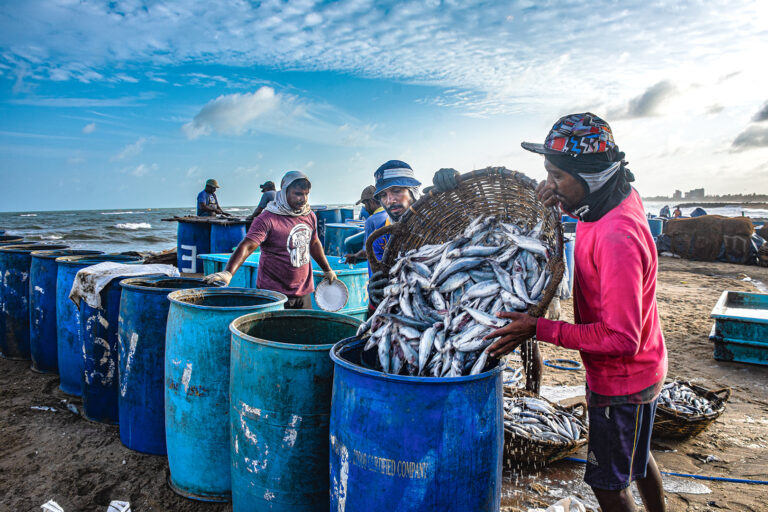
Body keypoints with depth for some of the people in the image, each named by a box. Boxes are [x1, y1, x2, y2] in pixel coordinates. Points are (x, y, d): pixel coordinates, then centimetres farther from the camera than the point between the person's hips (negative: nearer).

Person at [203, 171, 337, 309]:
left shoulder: (310, 216, 6)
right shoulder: (267, 219, -16)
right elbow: (246, 246, -27)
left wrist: (327, 270, 30)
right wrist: (228, 272, -41)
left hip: (303, 293, 6)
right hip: (273, 293, -6)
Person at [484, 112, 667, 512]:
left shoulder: (617, 239, -35)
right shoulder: (623, 200, -8)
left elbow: (622, 339, -33)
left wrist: (540, 329, -34)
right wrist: (557, 199, -3)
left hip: (623, 383, -9)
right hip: (636, 373, 9)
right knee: (636, 456, 30)